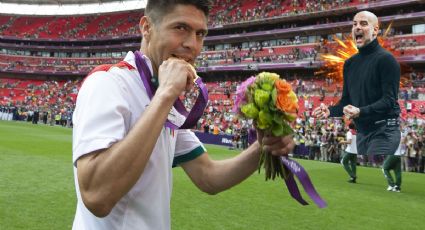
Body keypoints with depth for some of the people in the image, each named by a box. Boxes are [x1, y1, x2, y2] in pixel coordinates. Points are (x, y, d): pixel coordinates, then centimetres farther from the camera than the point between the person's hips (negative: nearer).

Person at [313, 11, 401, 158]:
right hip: (362, 133, 8)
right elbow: (346, 101, 17)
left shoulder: (385, 59, -9)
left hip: (384, 131, -8)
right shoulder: (350, 63, 14)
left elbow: (389, 100, -17)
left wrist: (361, 111, -31)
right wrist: (330, 111, -3)